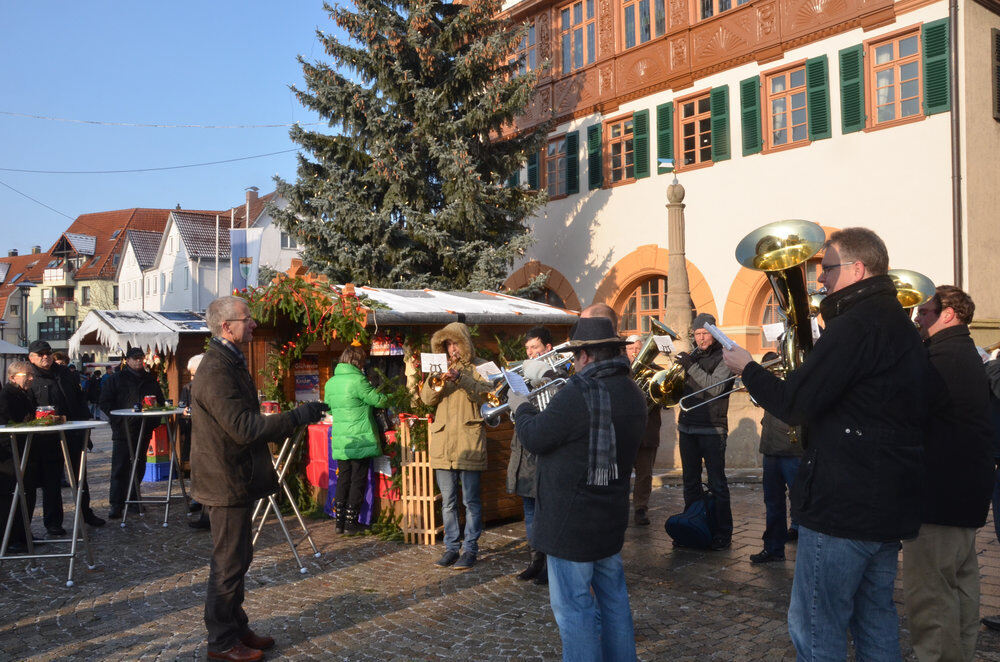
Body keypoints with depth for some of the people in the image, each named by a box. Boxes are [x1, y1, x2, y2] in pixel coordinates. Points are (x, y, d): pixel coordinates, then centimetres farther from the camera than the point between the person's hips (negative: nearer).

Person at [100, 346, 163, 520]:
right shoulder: (116, 378, 3)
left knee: (139, 466, 10)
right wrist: (118, 420, -12)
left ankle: (132, 499, 22)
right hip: (123, 432, -4)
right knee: (120, 468, -7)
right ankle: (116, 504, -5)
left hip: (144, 431, 4)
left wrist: (154, 420, 6)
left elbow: (160, 401, 21)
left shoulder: (150, 379, 13)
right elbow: (105, 403, -1)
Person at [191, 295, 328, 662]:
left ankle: (237, 628, 32)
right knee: (229, 563, 2)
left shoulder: (229, 363, 13)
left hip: (235, 479, 11)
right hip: (226, 482, -10)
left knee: (236, 559, 19)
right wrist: (298, 416, -25)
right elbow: (244, 427, -27)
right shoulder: (217, 370, -22)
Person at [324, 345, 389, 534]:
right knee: (358, 480, 3)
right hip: (360, 439, -6)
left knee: (343, 479, 13)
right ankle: (351, 522, 5)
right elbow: (379, 400, -7)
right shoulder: (358, 380, -13)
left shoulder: (330, 383, 9)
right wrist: (386, 397, 13)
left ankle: (340, 522, 13)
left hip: (340, 441, 6)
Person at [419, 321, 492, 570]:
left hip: (469, 441, -4)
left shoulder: (478, 367, 4)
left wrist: (460, 378, -24)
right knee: (447, 501, 9)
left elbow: (485, 393, -13)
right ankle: (451, 547, 18)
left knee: (471, 500, 0)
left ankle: (470, 548, 8)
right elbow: (426, 398, 7)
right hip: (442, 441, 4)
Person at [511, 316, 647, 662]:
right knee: (613, 595, 20)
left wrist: (522, 409, 4)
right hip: (611, 517, 9)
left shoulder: (577, 394, -23)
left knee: (573, 605, 2)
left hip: (571, 522, -9)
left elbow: (535, 439, -16)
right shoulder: (633, 393, 4)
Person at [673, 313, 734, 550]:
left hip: (712, 429, -6)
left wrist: (691, 366, -21)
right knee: (690, 482, 12)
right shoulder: (692, 356, 13)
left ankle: (723, 533, 4)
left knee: (717, 483, -3)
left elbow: (715, 388, -18)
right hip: (687, 427, 6)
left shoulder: (724, 357, -4)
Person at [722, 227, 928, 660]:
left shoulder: (854, 326, -19)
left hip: (842, 509, -10)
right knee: (875, 620, 20)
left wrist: (747, 369, -5)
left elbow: (794, 405, -21)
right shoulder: (900, 324, 14)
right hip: (892, 506, 10)